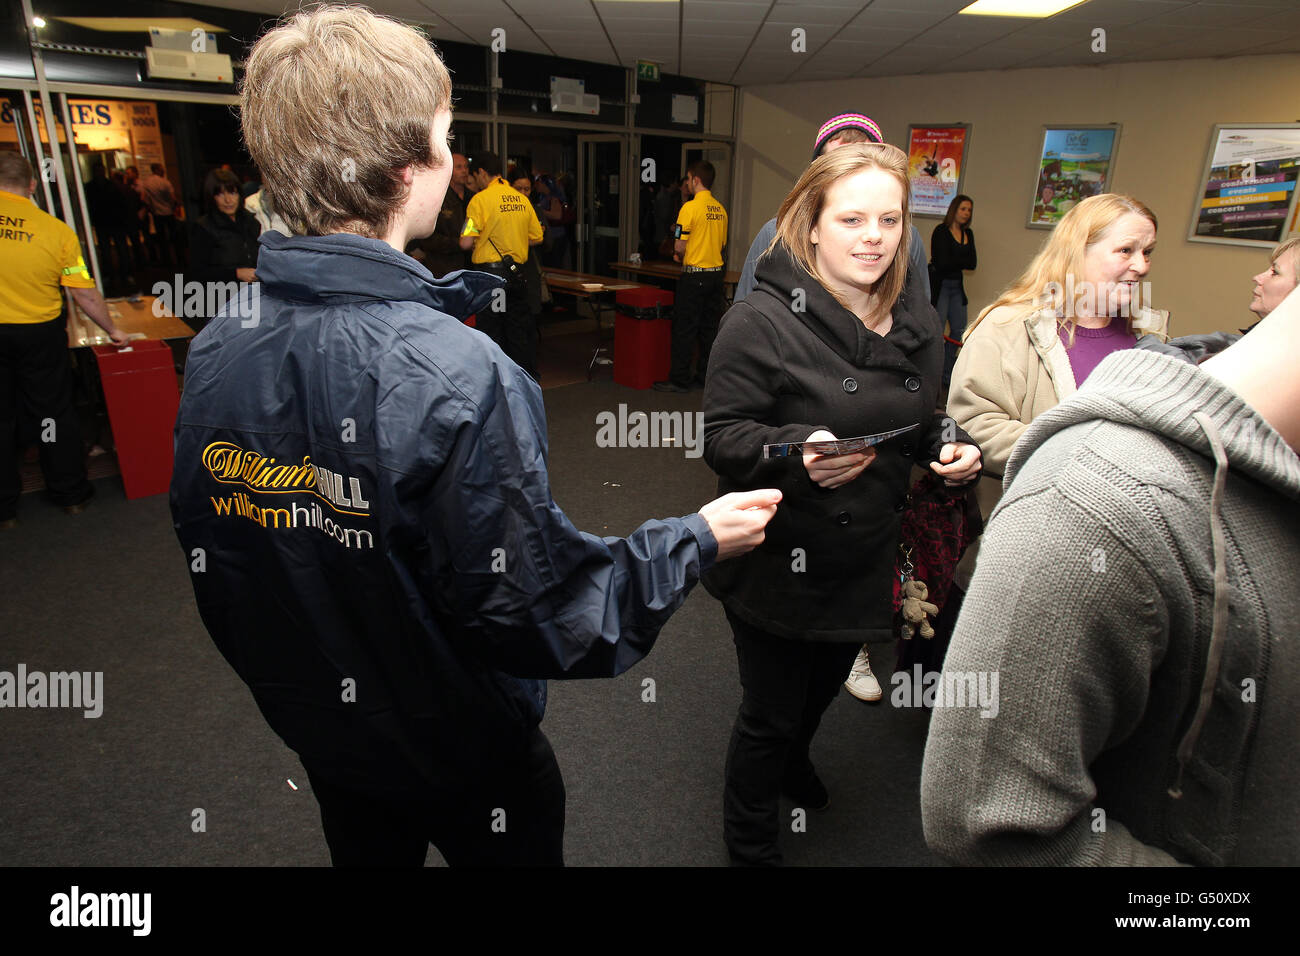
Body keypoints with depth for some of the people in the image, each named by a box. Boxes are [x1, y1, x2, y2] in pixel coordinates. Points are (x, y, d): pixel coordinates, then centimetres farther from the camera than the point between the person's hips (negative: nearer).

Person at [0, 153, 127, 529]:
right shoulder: (57, 230, -9)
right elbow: (85, 294, -5)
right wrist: (112, 331, 8)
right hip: (41, 334, 0)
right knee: (55, 411, 14)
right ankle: (70, 493, 23)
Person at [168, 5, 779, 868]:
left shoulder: (214, 351, -13)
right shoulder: (457, 375, -35)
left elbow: (211, 559, 0)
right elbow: (542, 618, -29)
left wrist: (286, 677, 17)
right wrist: (695, 540, -15)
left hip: (320, 729, 6)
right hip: (464, 755, -5)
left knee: (367, 850, 32)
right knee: (518, 848, 24)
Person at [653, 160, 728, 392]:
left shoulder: (690, 207, -13)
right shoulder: (720, 209, 9)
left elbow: (680, 245, -16)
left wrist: (679, 255, 7)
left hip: (694, 275, -7)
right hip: (716, 273, 7)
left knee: (685, 328, -1)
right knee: (709, 327, 12)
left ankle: (680, 379, 2)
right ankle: (706, 375, 18)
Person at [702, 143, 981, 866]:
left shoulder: (919, 322, 2)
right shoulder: (763, 321, -19)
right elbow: (723, 436, -19)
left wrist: (954, 447, -7)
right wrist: (797, 451, -36)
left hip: (866, 556, 7)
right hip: (777, 560, -6)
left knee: (824, 687, 28)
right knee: (771, 711, 11)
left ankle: (791, 761, 63)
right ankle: (748, 838, 42)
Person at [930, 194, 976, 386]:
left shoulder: (968, 234, 13)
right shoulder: (941, 231, -6)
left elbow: (972, 263, 2)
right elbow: (941, 262, -16)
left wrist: (953, 261, -12)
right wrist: (962, 260, -4)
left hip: (957, 287, 7)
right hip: (940, 285, -7)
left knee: (959, 329, 5)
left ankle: (946, 375, 16)